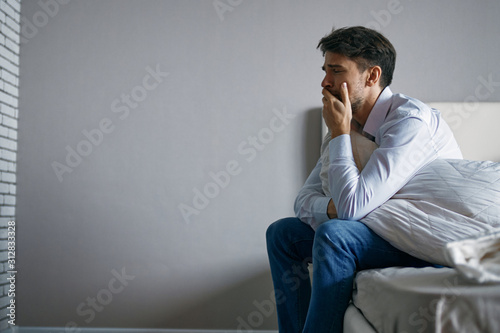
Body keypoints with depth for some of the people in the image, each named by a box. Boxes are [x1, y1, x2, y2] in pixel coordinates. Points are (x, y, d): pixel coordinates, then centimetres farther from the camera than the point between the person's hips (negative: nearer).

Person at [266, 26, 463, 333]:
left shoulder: (410, 120, -23)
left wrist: (339, 131, -21)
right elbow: (304, 200, 6)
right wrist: (332, 207, -17)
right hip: (389, 232, 9)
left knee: (334, 234, -32)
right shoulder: (349, 127, 4)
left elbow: (353, 206, -30)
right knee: (283, 233, 4)